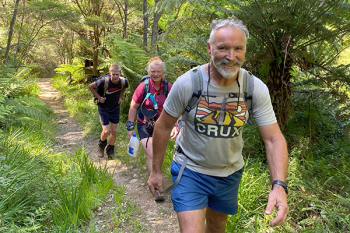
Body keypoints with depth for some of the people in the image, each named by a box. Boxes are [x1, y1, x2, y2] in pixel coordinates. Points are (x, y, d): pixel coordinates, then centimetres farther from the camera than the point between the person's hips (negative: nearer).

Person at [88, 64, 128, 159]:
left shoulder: (123, 81, -17)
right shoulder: (104, 81, -28)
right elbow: (91, 86, -11)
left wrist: (120, 97, 2)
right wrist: (99, 97, -15)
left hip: (115, 108, 4)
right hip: (103, 108, -3)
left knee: (114, 131, 6)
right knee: (106, 131, -10)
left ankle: (110, 150, 28)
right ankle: (101, 145, 24)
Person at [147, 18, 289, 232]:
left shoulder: (257, 88, -17)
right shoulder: (187, 83, -22)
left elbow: (274, 139, -16)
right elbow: (163, 127, -10)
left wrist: (279, 185, -31)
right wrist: (156, 171, -3)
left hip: (230, 173, 3)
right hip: (190, 170, -3)